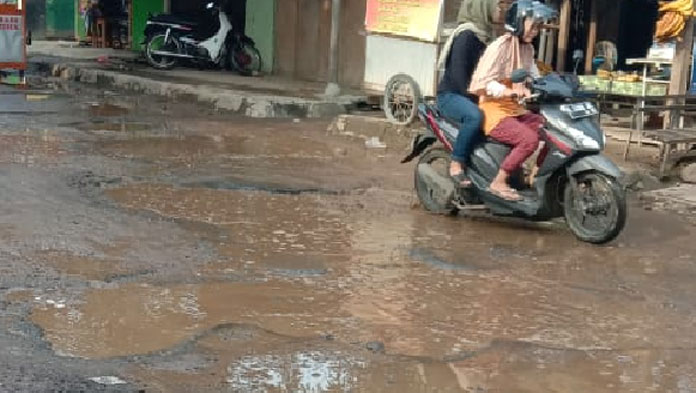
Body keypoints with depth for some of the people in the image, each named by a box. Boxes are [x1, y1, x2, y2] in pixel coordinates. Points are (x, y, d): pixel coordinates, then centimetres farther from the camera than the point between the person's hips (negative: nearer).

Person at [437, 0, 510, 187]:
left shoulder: (485, 34, 10)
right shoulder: (466, 35, -17)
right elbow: (458, 73, -23)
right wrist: (476, 98, -24)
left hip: (475, 94, 9)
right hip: (451, 95, -9)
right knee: (474, 115, -37)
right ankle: (456, 164, -25)